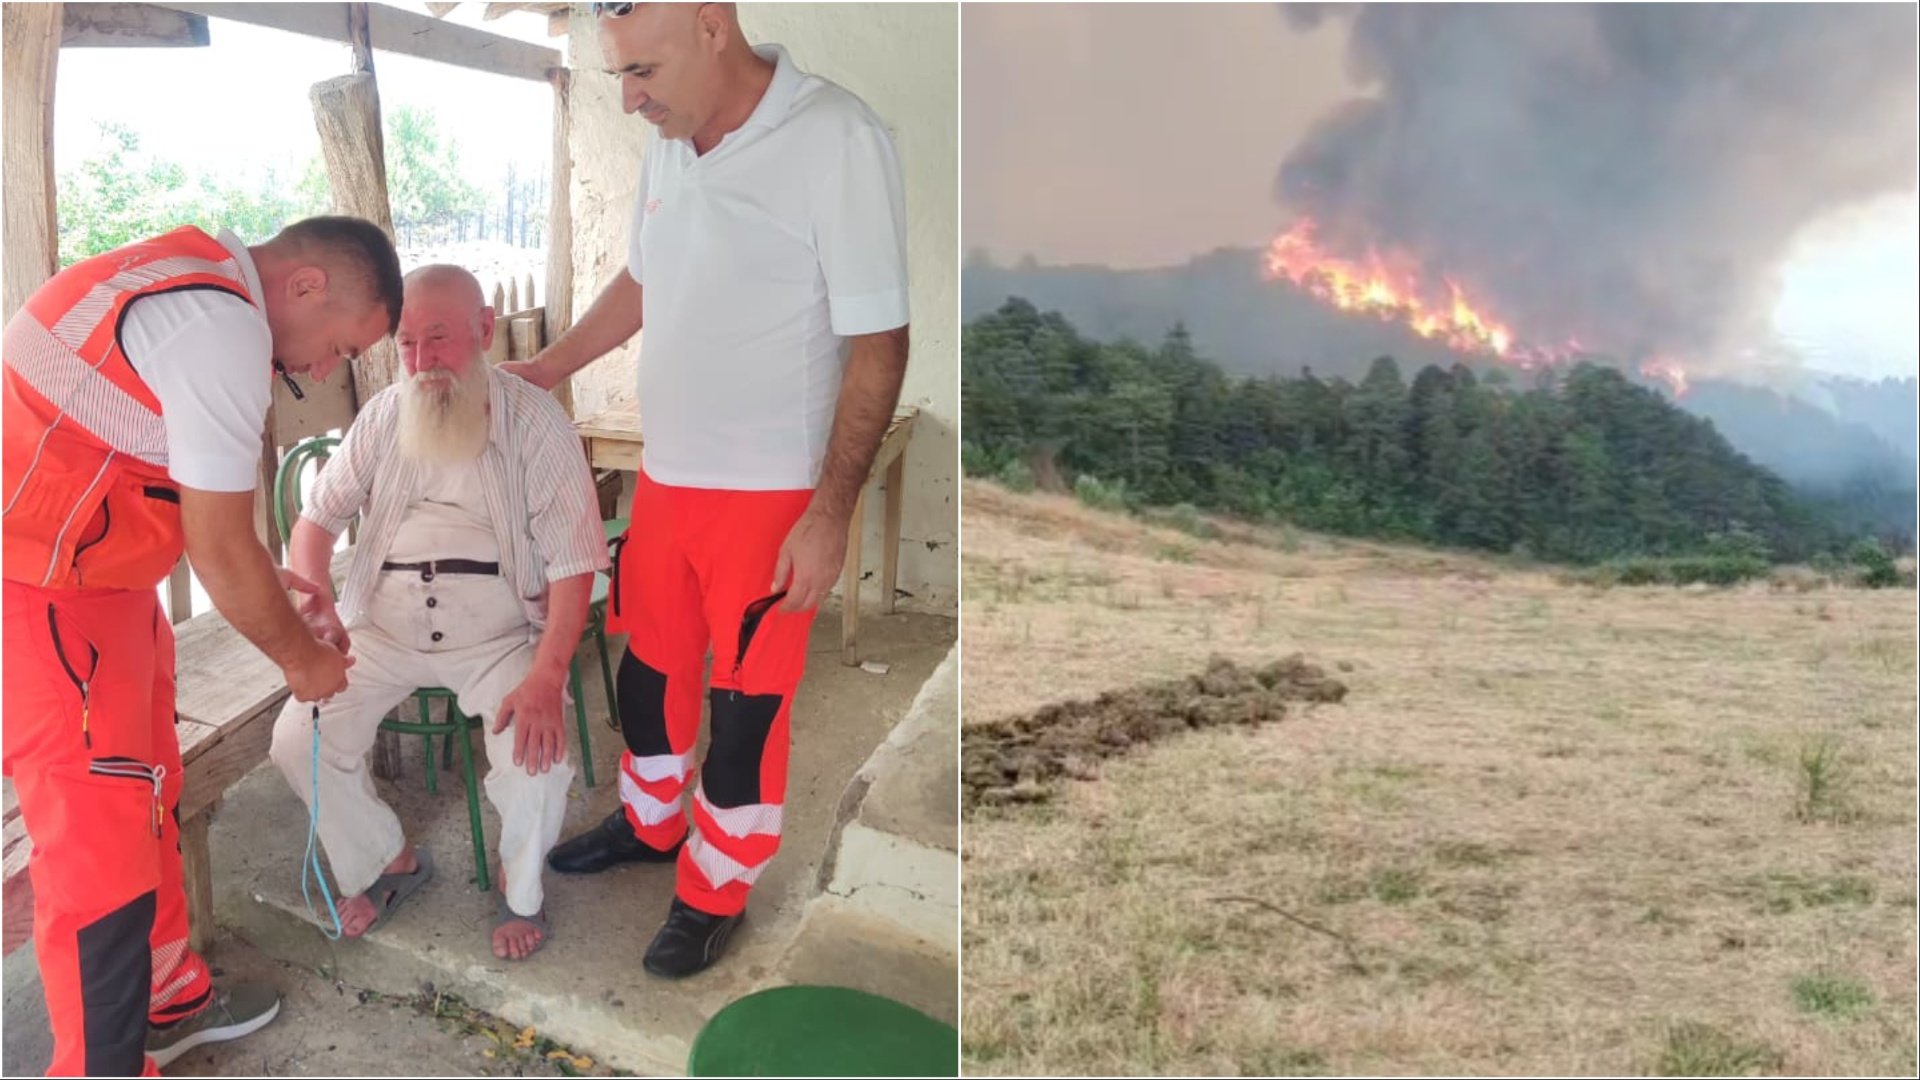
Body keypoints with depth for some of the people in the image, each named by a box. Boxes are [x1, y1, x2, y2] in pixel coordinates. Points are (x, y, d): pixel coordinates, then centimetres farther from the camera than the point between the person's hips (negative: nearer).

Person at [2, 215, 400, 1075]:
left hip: (84, 571, 10)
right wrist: (300, 656, -3)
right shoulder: (224, 327, -23)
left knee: (143, 799, 19)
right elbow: (219, 549, -18)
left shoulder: (195, 280, 8)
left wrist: (267, 590, 16)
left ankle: (165, 1000, 36)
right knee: (102, 841, -3)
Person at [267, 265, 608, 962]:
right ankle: (388, 862, 16)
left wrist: (547, 677, -24)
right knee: (299, 739, -13)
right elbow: (317, 518, 9)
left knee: (537, 755, -26)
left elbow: (572, 564, -12)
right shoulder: (384, 416, 6)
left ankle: (520, 889, 7)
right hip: (384, 622, 4)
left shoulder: (536, 422, -8)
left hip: (499, 630, -4)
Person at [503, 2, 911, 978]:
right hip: (664, 475, 7)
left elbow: (878, 344, -18)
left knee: (746, 702, 8)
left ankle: (714, 892, 30)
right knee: (647, 666, 20)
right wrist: (544, 370, 15)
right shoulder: (669, 141, 3)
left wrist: (829, 513, -18)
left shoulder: (838, 140, -19)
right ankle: (650, 823, 46)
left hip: (770, 494, -7)